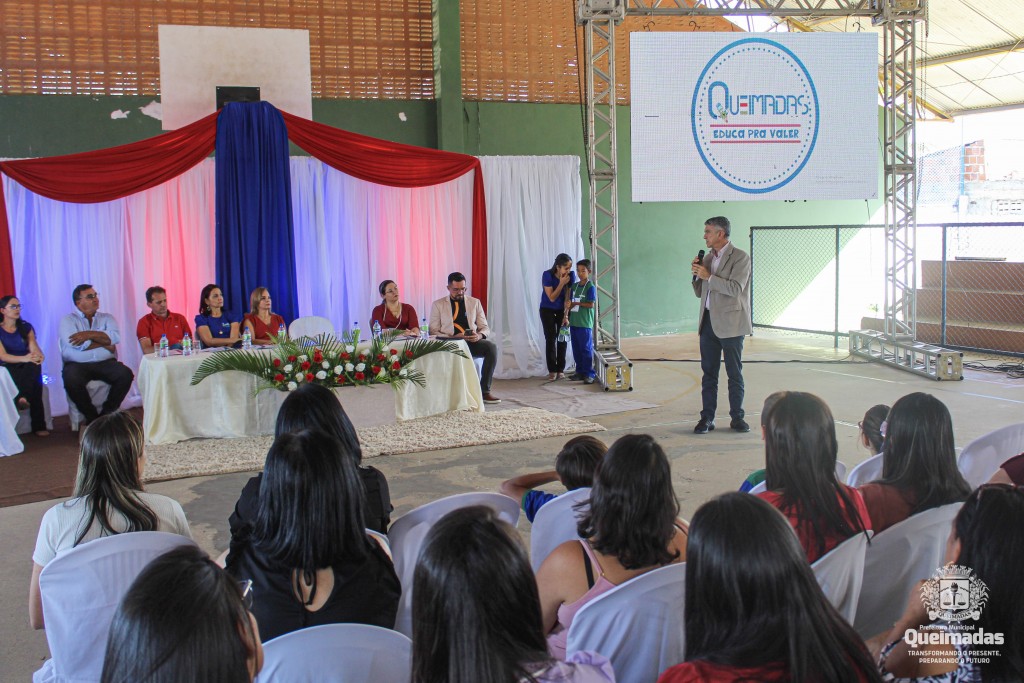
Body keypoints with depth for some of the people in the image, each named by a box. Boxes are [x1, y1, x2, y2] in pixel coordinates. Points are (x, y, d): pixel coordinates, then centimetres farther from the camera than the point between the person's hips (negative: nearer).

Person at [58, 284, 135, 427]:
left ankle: (107, 413, -8)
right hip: (77, 364, -2)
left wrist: (89, 334, -12)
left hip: (105, 363, 3)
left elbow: (115, 337, -5)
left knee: (126, 374, -26)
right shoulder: (68, 320, 7)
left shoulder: (106, 318, 16)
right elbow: (76, 344, -12)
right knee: (71, 380, -35)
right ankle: (91, 416, -11)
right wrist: (105, 343, -4)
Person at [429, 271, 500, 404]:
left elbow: (485, 328, 14)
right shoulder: (438, 305, 9)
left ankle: (484, 390, -27)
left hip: (472, 342, 3)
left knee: (491, 346, -29)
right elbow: (433, 332, 4)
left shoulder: (475, 302, 16)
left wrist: (479, 335, -12)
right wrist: (452, 337, -15)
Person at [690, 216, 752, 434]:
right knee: (708, 373, 6)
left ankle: (737, 417, 11)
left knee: (734, 373, 3)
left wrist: (708, 276, -18)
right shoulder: (708, 257, 14)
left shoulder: (740, 257, -7)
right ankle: (707, 418, 9)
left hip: (730, 323, -6)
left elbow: (735, 288, -19)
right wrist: (697, 275, 0)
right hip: (708, 321, 6)